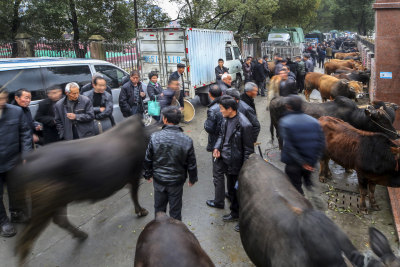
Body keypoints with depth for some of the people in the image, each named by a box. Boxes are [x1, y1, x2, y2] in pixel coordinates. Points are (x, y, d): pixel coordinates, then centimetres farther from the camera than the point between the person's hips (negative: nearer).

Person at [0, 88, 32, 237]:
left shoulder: (16, 111, -8)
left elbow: (25, 133, -1)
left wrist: (26, 154, -7)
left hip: (13, 161, 2)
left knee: (15, 190, 19)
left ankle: (16, 213, 41)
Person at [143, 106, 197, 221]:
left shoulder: (155, 137, -16)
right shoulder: (187, 140, -17)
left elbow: (148, 160, -6)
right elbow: (191, 164, -7)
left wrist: (148, 174, 12)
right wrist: (192, 179, 10)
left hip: (159, 180, 1)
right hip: (176, 181, -1)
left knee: (159, 207, 22)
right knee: (175, 209, 17)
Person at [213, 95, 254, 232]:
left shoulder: (244, 125, -24)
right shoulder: (226, 119, -1)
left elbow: (248, 149, -19)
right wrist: (217, 147, -4)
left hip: (238, 165, -8)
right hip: (227, 163, 8)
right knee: (231, 190, 24)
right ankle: (235, 213, 45)